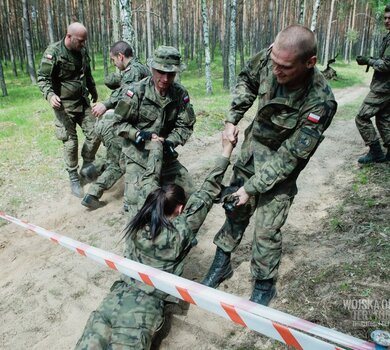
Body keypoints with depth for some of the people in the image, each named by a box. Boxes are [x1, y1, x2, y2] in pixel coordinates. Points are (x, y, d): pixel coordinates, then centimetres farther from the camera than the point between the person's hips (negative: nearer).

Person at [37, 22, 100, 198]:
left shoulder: (82, 51, 4)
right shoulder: (53, 53, -15)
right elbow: (43, 78, -13)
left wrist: (93, 90, 31)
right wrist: (50, 95, -30)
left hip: (82, 102, 6)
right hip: (64, 105, -6)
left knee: (95, 134, 0)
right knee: (71, 142, -2)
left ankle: (87, 164, 23)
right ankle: (74, 179, 13)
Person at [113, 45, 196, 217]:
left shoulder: (181, 94, -8)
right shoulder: (136, 92, -17)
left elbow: (185, 125, -1)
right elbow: (120, 122, -8)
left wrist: (170, 141, -18)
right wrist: (138, 134, -24)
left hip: (165, 153, 4)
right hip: (138, 154, -4)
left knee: (186, 191, 10)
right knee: (137, 201, -11)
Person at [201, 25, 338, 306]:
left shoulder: (320, 102, -33)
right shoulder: (270, 58, -19)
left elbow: (289, 157, -26)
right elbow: (247, 80, 5)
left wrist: (252, 187, -23)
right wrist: (232, 119, -3)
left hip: (282, 163, -5)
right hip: (253, 146, 5)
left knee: (266, 229, -4)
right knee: (236, 209, 13)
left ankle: (264, 286, 21)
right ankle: (222, 263, 33)